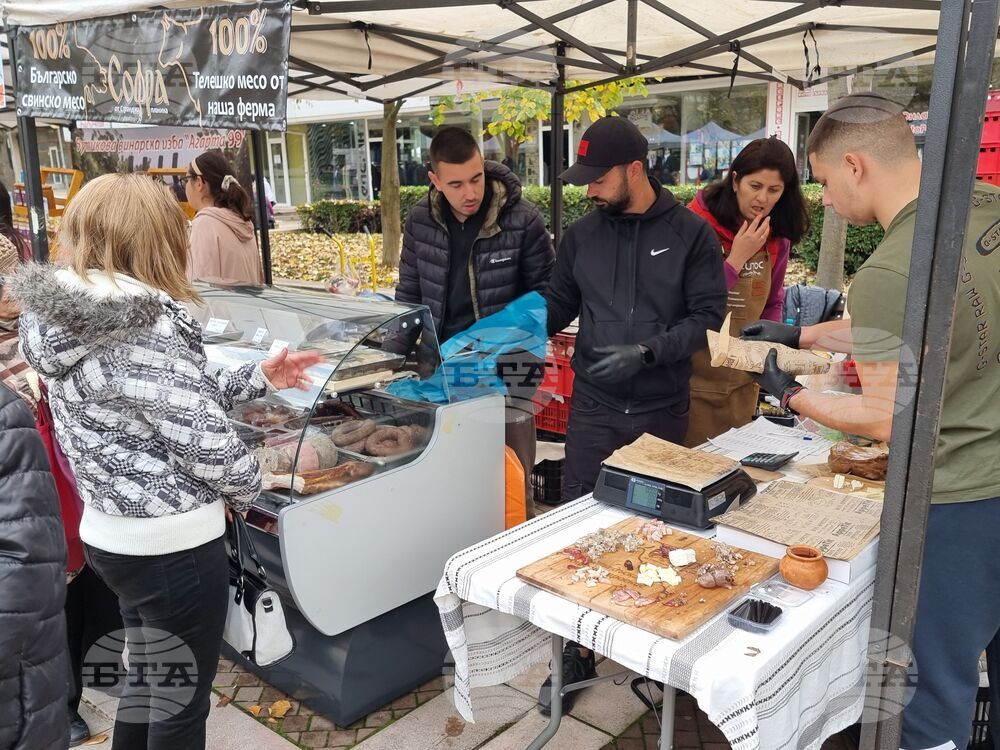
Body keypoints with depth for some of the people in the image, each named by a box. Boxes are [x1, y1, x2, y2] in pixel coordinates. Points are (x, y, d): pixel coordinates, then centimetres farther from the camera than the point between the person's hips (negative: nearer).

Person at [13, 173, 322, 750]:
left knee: (144, 682, 26)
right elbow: (207, 440, -23)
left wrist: (259, 378, 9)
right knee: (183, 702, 11)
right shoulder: (144, 328, -25)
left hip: (110, 532, 9)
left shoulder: (68, 319, 4)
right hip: (173, 541, -9)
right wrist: (248, 490, -3)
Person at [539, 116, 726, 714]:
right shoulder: (582, 235, 4)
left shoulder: (691, 233, -4)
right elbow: (557, 307, 11)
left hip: (662, 410, -2)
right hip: (594, 407, 2)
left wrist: (646, 352, -20)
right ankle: (579, 650, 18)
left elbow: (708, 317, -8)